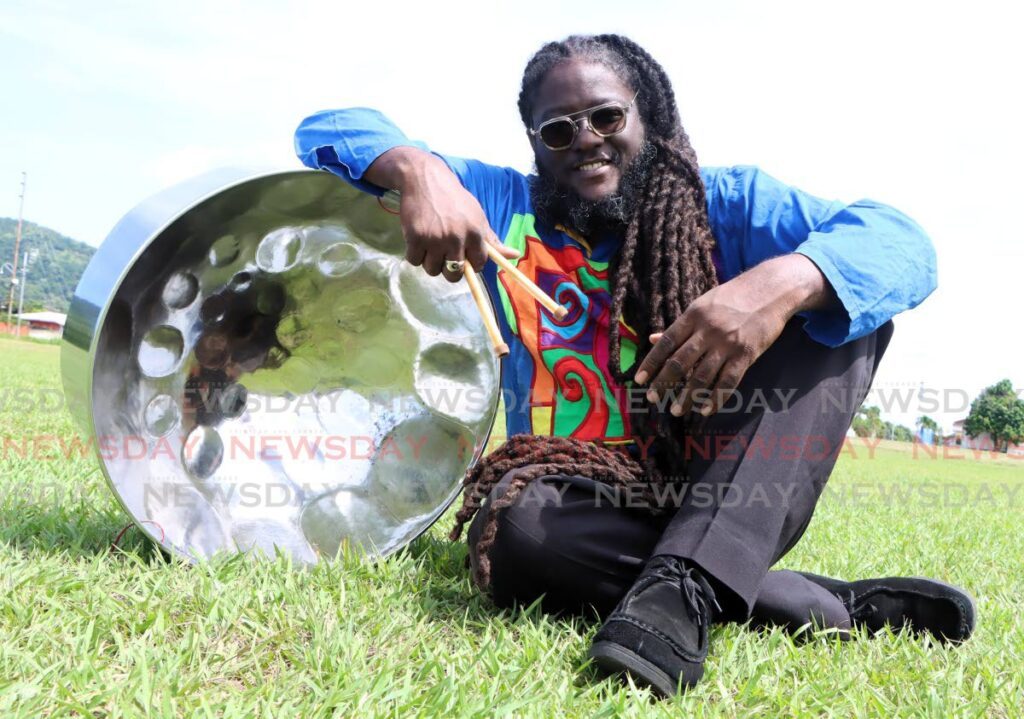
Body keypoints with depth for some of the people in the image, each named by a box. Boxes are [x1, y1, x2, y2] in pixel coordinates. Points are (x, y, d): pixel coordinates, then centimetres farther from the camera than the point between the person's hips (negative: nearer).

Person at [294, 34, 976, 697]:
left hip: (725, 497, 1)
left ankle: (685, 586, -34)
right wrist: (419, 169, -20)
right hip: (582, 499, 0)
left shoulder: (722, 203, 3)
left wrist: (784, 279, -35)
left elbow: (901, 243, -12)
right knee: (519, 524, -36)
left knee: (845, 294, -16)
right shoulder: (500, 203, 6)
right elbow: (328, 130, 4)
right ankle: (830, 603, -20)